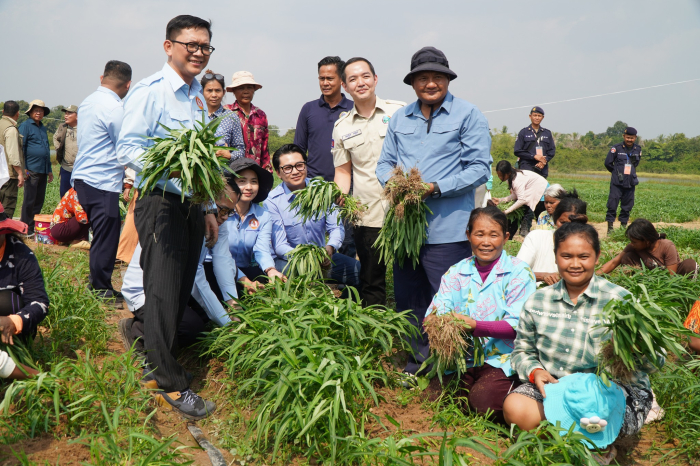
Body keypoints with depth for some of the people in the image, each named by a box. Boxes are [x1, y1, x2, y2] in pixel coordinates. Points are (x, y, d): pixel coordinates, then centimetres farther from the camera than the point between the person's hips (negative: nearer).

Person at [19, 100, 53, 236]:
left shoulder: (43, 128, 19)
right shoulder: (25, 126, -3)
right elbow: (21, 147, -8)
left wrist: (49, 170, 22)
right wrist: (23, 169, -14)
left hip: (43, 170, 7)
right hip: (31, 170, -7)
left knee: (39, 200, 10)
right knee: (29, 200, -4)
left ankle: (34, 226, 17)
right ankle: (26, 229, 2)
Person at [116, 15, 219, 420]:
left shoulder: (199, 97, 16)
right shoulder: (150, 91, -8)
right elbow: (127, 149, -15)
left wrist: (209, 208, 19)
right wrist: (174, 168, -29)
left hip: (192, 205, 8)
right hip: (161, 203, -8)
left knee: (182, 290, 12)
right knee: (164, 291, -3)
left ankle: (155, 355, 29)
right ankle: (171, 384, 6)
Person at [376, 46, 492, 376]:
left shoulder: (468, 115, 0)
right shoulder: (399, 118, 17)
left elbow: (479, 169, -7)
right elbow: (384, 163, 17)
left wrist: (435, 188, -17)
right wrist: (394, 182, -7)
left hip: (447, 229, -5)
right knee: (408, 300, 14)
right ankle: (418, 363, 29)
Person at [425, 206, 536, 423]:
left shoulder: (519, 273, -4)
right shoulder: (456, 272, 8)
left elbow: (518, 326, -13)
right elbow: (434, 312, -1)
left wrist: (475, 326, -27)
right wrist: (434, 321, -27)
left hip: (503, 358, -3)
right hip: (464, 358, 3)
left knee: (483, 400, -26)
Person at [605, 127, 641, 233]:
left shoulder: (638, 150, 7)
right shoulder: (616, 148, -5)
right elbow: (608, 163, 2)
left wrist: (630, 172, 11)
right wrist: (617, 172, 9)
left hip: (630, 183, 4)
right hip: (617, 182, -3)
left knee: (627, 206, 8)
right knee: (612, 205, -6)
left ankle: (623, 225, 19)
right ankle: (610, 226, 3)